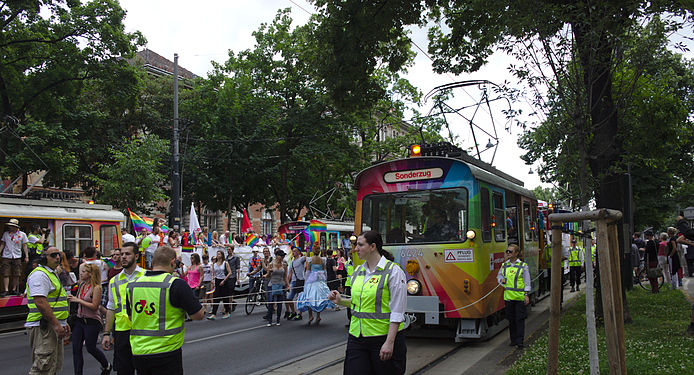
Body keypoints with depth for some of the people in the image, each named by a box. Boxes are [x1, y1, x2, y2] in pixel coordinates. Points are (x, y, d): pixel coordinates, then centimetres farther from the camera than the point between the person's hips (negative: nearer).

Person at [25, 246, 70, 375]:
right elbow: (40, 302, -23)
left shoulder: (53, 274, 21)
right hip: (43, 327, -11)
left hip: (54, 326, 11)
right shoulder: (40, 274, -13)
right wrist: (56, 324, -22)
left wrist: (64, 323, 22)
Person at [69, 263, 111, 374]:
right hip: (79, 319, 7)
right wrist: (72, 298, 1)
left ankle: (106, 366, 26)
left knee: (90, 348, 2)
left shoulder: (96, 288, -14)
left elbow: (94, 306, -18)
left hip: (92, 321, -7)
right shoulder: (81, 285, 7)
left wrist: (78, 300, -19)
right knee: (76, 348, 1)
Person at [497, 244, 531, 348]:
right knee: (511, 319, 8)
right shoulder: (504, 265, 8)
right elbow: (499, 276, 23)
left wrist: (526, 295, -6)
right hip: (508, 296, 4)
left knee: (519, 319, -3)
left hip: (520, 297, -4)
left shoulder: (523, 266, -3)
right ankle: (513, 340, 18)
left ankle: (520, 340, 3)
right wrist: (501, 280, 0)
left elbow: (527, 282, -1)